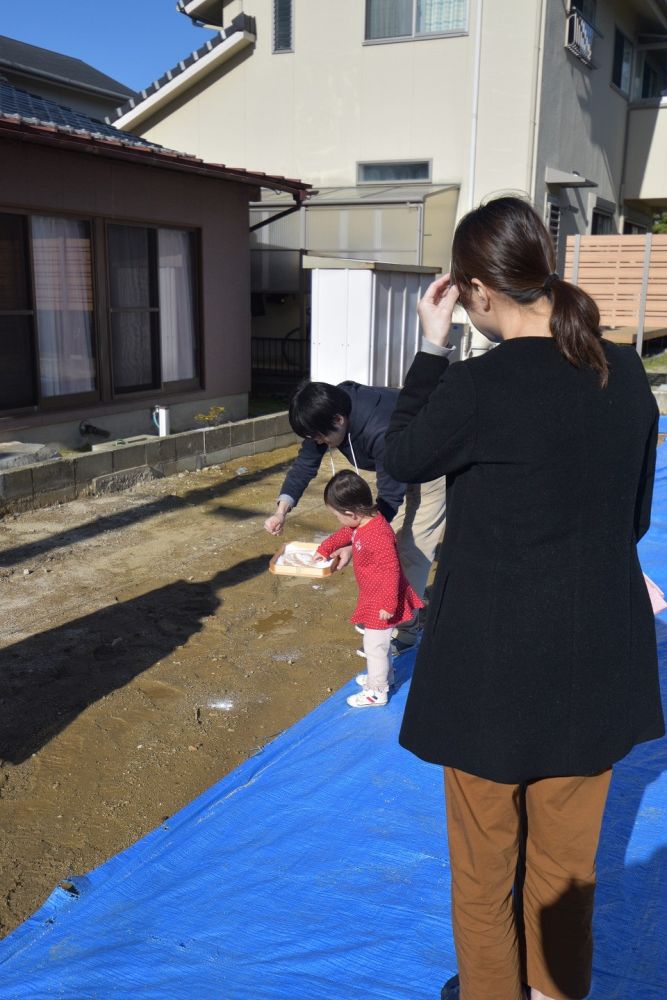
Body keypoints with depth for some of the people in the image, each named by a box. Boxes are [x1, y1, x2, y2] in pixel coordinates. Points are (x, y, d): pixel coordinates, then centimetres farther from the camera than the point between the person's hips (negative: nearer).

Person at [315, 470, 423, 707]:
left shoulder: (379, 536, -33)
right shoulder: (363, 524, -2)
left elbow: (391, 571, -30)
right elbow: (344, 535, 21)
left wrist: (389, 605, -26)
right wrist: (324, 549, 26)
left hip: (381, 603, -9)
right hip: (373, 598, 9)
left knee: (375, 644, 5)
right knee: (379, 641, 26)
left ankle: (377, 692, 21)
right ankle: (384, 676, 46)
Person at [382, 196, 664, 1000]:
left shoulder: (480, 387, -21)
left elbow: (400, 458, -2)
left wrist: (430, 347, 0)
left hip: (495, 661, -5)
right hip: (596, 657, 6)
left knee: (484, 862, 18)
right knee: (568, 858, 23)